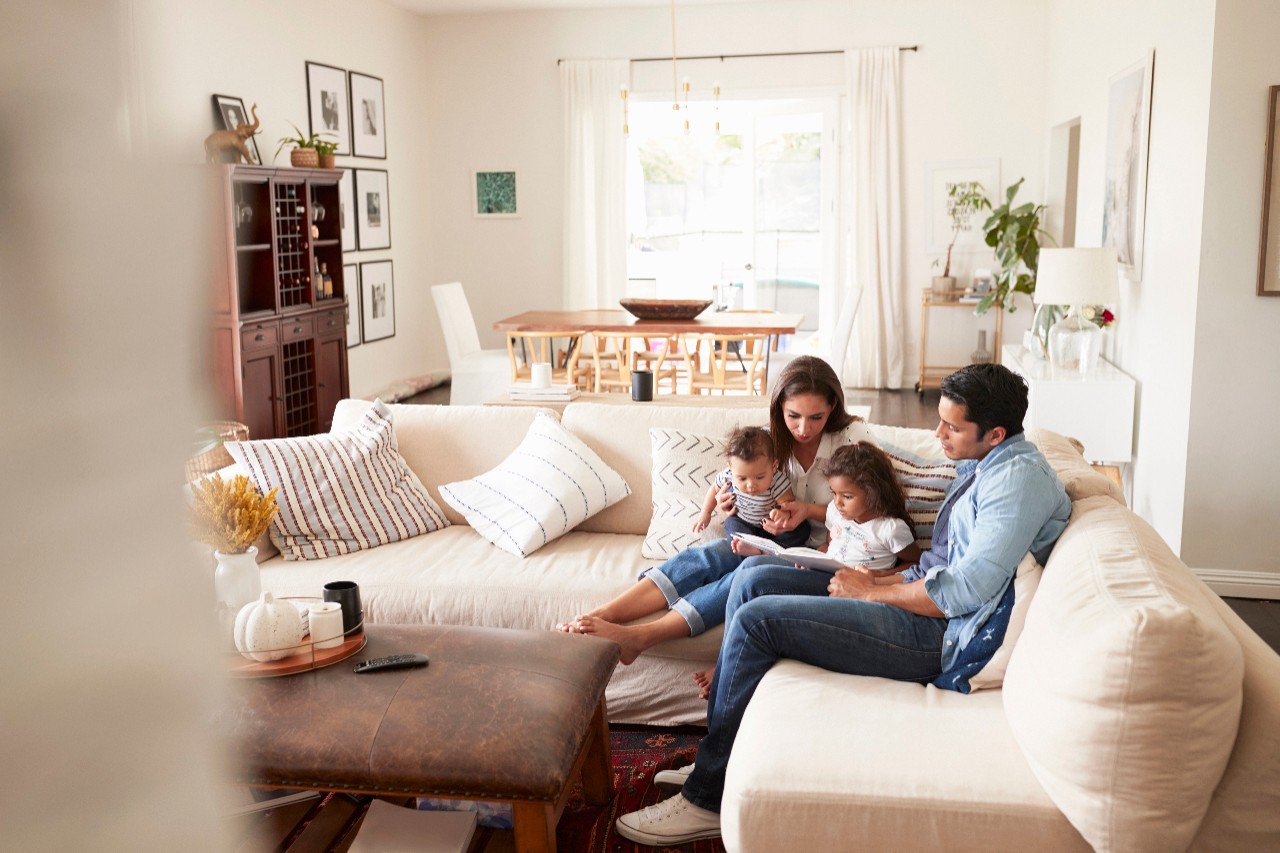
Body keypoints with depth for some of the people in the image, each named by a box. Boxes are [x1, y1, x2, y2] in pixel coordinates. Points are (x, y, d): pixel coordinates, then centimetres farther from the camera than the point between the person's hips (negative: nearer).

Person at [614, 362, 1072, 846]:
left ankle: (707, 799, -4)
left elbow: (966, 589, -23)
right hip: (927, 603, 11)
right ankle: (716, 756, 7)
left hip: (940, 639, -10)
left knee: (755, 619, -16)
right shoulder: (978, 467, 16)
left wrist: (871, 592, -11)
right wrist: (880, 581, 2)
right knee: (753, 579, 3)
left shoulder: (1019, 476, -16)